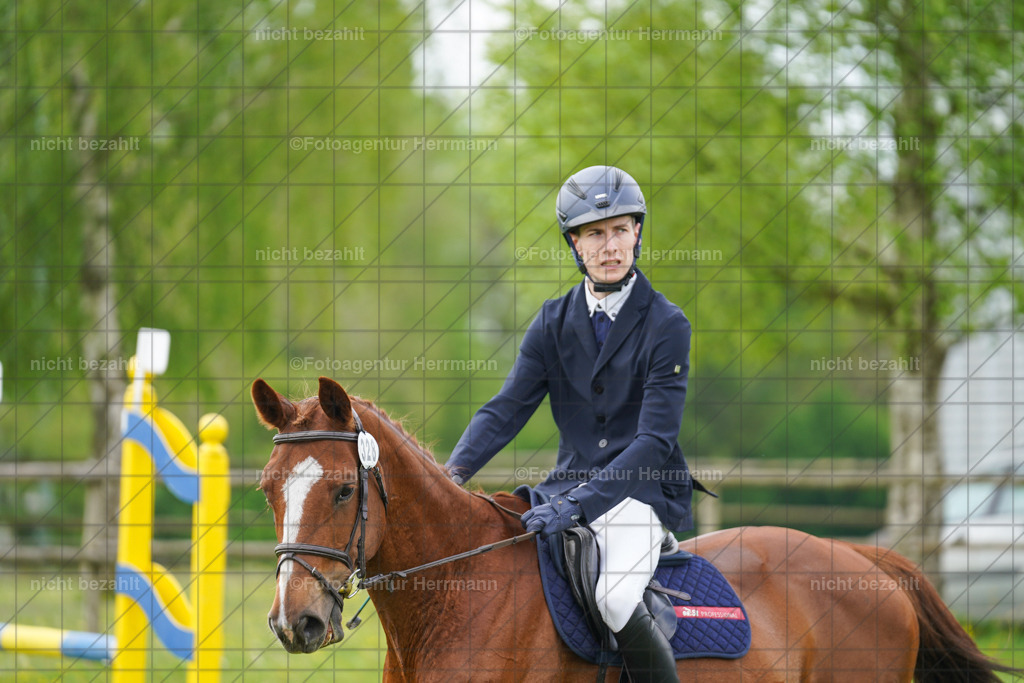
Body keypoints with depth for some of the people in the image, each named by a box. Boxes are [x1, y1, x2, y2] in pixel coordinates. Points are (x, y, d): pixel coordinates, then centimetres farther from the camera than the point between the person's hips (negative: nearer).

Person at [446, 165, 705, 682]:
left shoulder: (667, 325, -8)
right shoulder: (554, 322, 7)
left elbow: (654, 440, -15)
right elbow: (506, 408, 1)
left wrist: (579, 503, -26)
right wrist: (454, 473, -18)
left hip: (642, 492, -5)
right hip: (569, 486, 5)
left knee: (614, 598, -32)